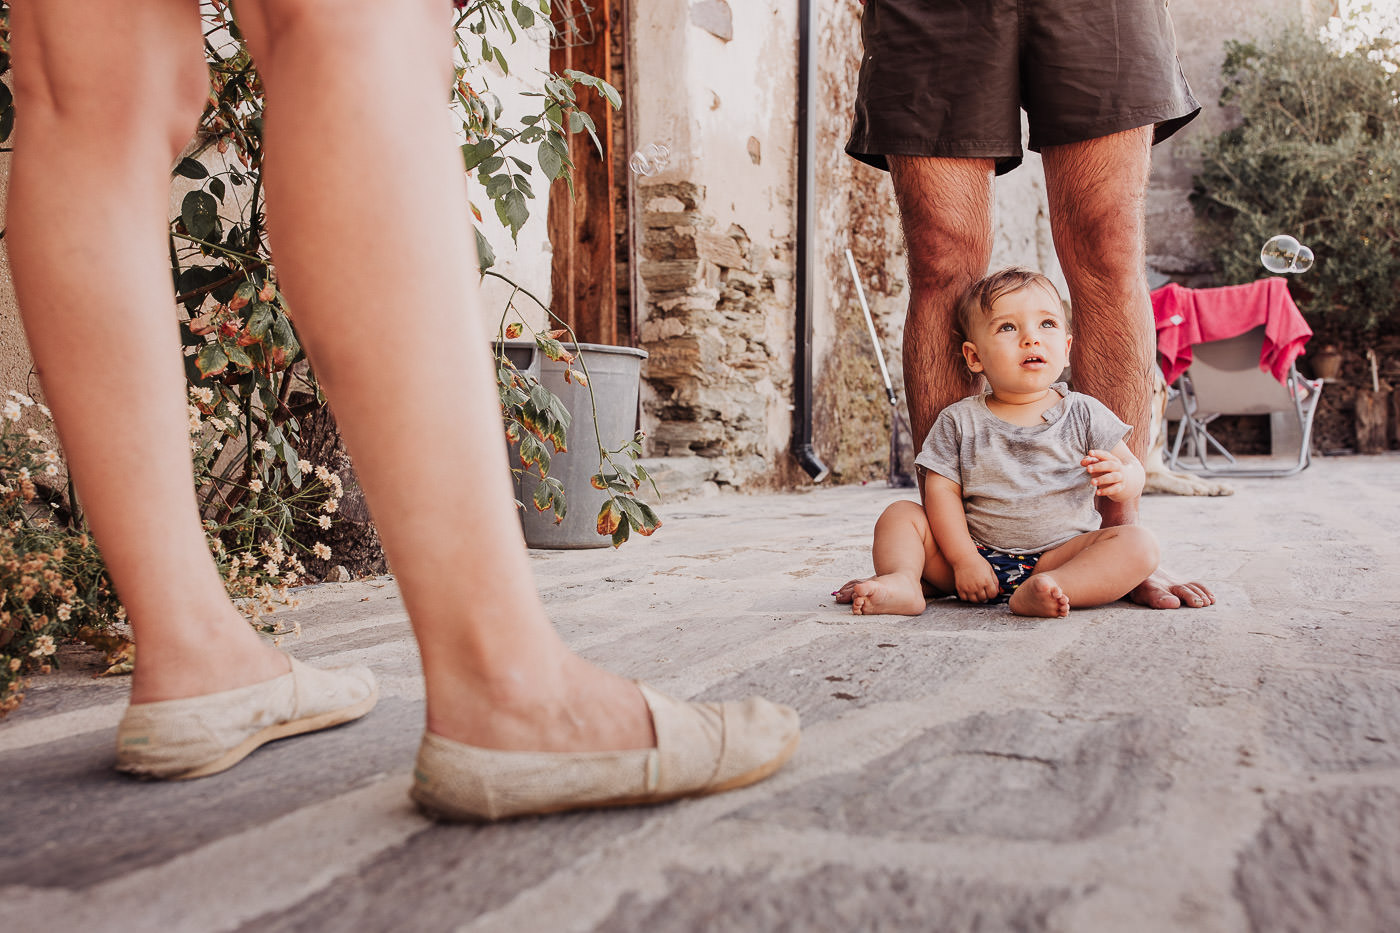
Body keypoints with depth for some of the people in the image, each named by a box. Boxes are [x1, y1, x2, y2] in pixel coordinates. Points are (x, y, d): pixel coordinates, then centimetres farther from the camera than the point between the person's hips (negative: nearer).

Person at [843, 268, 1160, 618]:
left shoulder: (1084, 414, 3)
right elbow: (941, 490, -3)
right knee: (900, 514, -9)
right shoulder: (960, 421, 2)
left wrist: (1122, 479, -23)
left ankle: (1037, 594, -44)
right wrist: (964, 560, -14)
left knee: (1138, 543, -25)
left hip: (1056, 555, 0)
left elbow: (1132, 468, 4)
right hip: (978, 553, 1)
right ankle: (902, 580, -34)